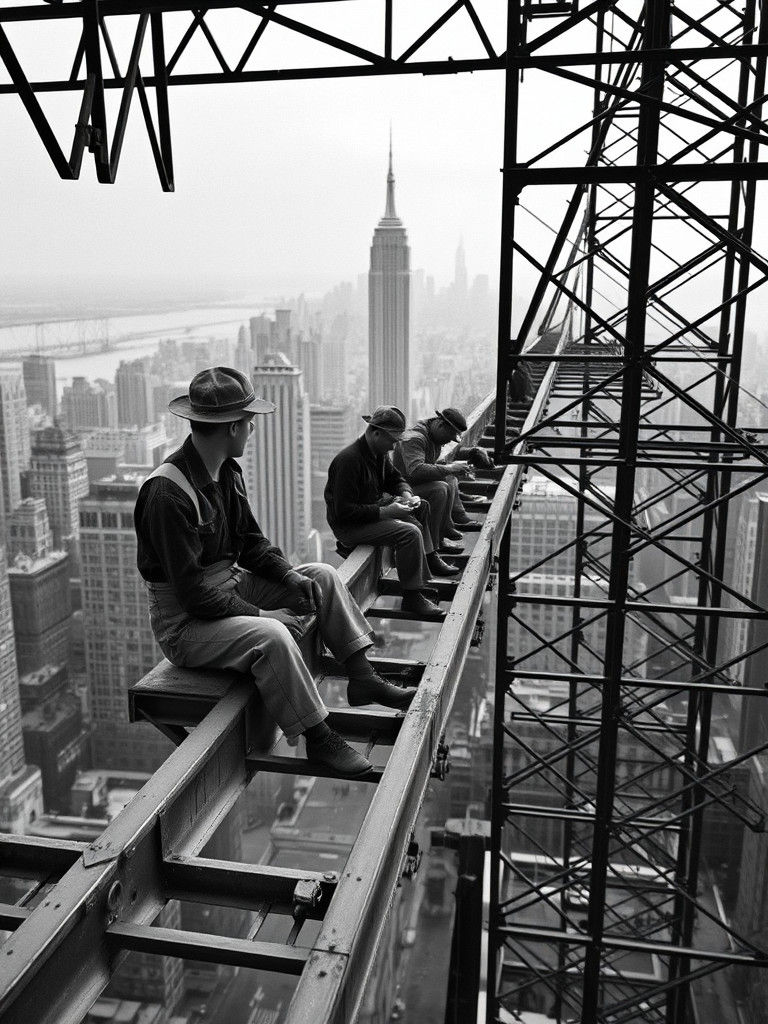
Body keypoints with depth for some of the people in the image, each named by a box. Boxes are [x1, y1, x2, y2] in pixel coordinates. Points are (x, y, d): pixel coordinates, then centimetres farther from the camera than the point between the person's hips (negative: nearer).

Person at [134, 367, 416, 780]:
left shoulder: (227, 470, 3)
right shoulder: (168, 491, -27)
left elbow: (249, 540, 13)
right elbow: (192, 591, -27)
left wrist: (291, 577, -3)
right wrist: (260, 614, -22)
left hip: (231, 587, 10)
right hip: (185, 621, -9)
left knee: (323, 576, 5)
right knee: (271, 637, -34)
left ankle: (362, 678, 10)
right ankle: (319, 739, -16)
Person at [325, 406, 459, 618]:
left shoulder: (379, 453, 3)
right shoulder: (349, 460, -27)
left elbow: (394, 478, 20)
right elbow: (344, 511, -28)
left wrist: (406, 495, -4)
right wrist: (385, 512, -28)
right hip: (349, 526, -10)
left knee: (421, 506, 14)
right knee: (410, 533, -25)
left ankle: (430, 559, 22)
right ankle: (412, 597, -16)